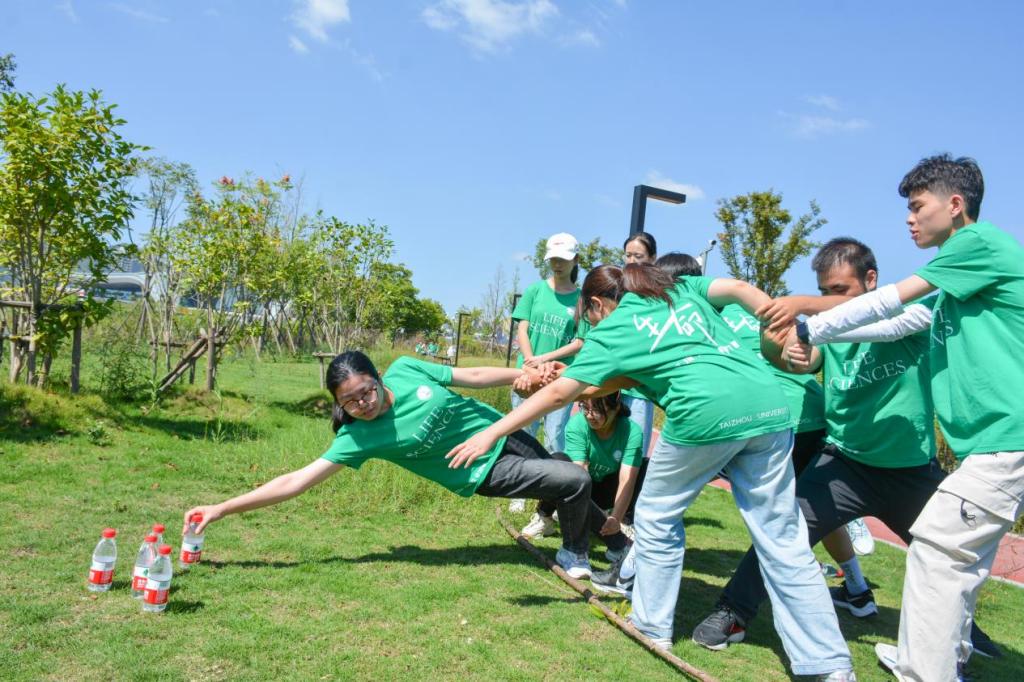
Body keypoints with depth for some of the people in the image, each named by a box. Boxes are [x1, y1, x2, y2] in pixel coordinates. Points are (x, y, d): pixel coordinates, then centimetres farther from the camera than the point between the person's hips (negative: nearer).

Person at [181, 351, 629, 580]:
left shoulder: (405, 369, -17)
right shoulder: (358, 437, -23)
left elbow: (472, 376, -6)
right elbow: (296, 481, -24)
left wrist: (528, 376, -7)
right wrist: (221, 509, -28)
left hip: (503, 432, 4)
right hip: (484, 472, -4)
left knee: (573, 491, 20)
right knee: (575, 483, -13)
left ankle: (615, 538, 51)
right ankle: (573, 553, 18)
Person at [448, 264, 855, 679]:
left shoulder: (611, 331, 13)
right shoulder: (682, 288, 27)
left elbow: (558, 394, 10)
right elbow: (739, 289, 12)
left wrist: (490, 434, 14)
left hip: (706, 413, -5)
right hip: (769, 405, 5)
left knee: (656, 519, 18)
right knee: (784, 542, 9)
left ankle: (652, 625, 27)